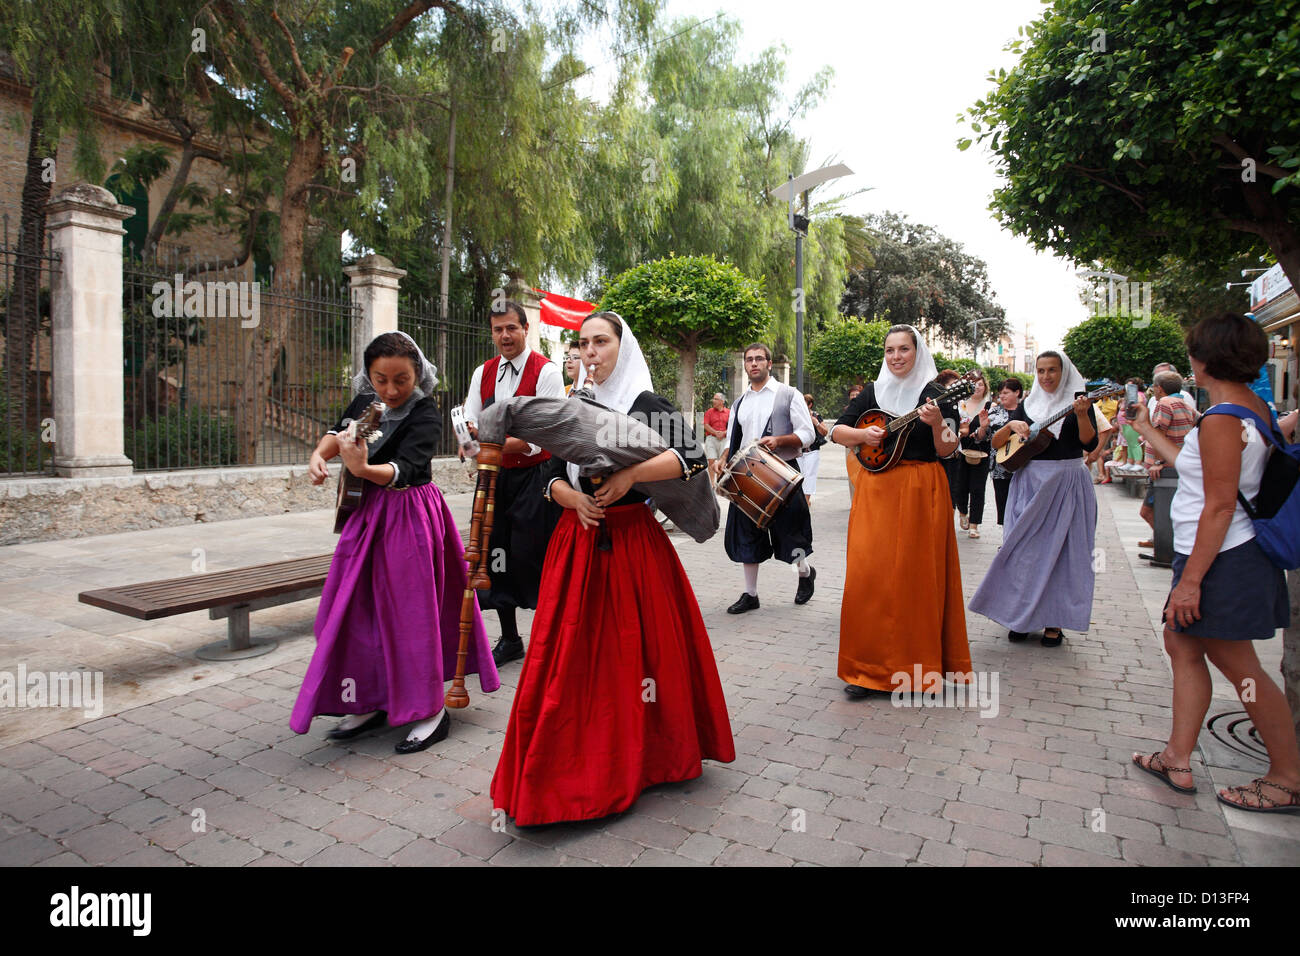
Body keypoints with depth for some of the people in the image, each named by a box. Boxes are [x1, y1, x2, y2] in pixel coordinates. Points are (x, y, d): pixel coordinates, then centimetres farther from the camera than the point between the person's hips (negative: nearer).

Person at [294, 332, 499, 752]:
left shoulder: (425, 414, -17)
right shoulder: (364, 401, 3)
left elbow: (404, 469, -29)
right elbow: (337, 432, 16)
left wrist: (363, 468, -48)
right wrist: (319, 454, -6)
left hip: (409, 516, -7)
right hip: (368, 512, 7)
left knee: (410, 610, -3)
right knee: (356, 607, 11)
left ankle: (431, 711, 11)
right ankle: (372, 702, 26)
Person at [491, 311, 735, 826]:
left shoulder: (649, 405, 0)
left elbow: (693, 456, -12)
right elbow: (552, 475, 12)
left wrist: (632, 473, -23)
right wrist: (575, 499, -9)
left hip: (634, 541, -3)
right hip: (577, 542, 4)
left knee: (636, 645, 0)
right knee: (574, 651, 1)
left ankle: (642, 756, 18)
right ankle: (572, 765, 12)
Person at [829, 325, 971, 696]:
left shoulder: (935, 394, 2)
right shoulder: (872, 392, 11)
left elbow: (947, 451, -3)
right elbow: (836, 431, 9)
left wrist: (937, 424, -22)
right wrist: (862, 434, -9)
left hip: (923, 490, -2)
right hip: (876, 490, 2)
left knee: (918, 574, 1)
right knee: (868, 574, -3)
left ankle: (918, 662, 17)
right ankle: (868, 667, 7)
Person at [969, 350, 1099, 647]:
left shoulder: (1078, 400, 2)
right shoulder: (1028, 405, 10)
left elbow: (1090, 444, -10)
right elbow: (996, 443, 6)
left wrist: (1082, 414, -24)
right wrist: (1011, 425, -11)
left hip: (1067, 483, -2)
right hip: (1029, 483, 3)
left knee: (1060, 551, 1)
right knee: (1024, 549, 3)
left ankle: (1054, 622, 11)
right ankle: (1022, 617, 15)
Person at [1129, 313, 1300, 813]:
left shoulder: (1221, 419, -21)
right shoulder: (1254, 406, 9)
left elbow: (1219, 506, -23)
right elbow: (1195, 468, 17)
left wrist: (1190, 580, -21)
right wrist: (1147, 430, 26)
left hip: (1222, 559, -10)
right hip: (1234, 553, 10)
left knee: (1238, 664, 3)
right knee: (1182, 645, 15)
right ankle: (1178, 759, 23)